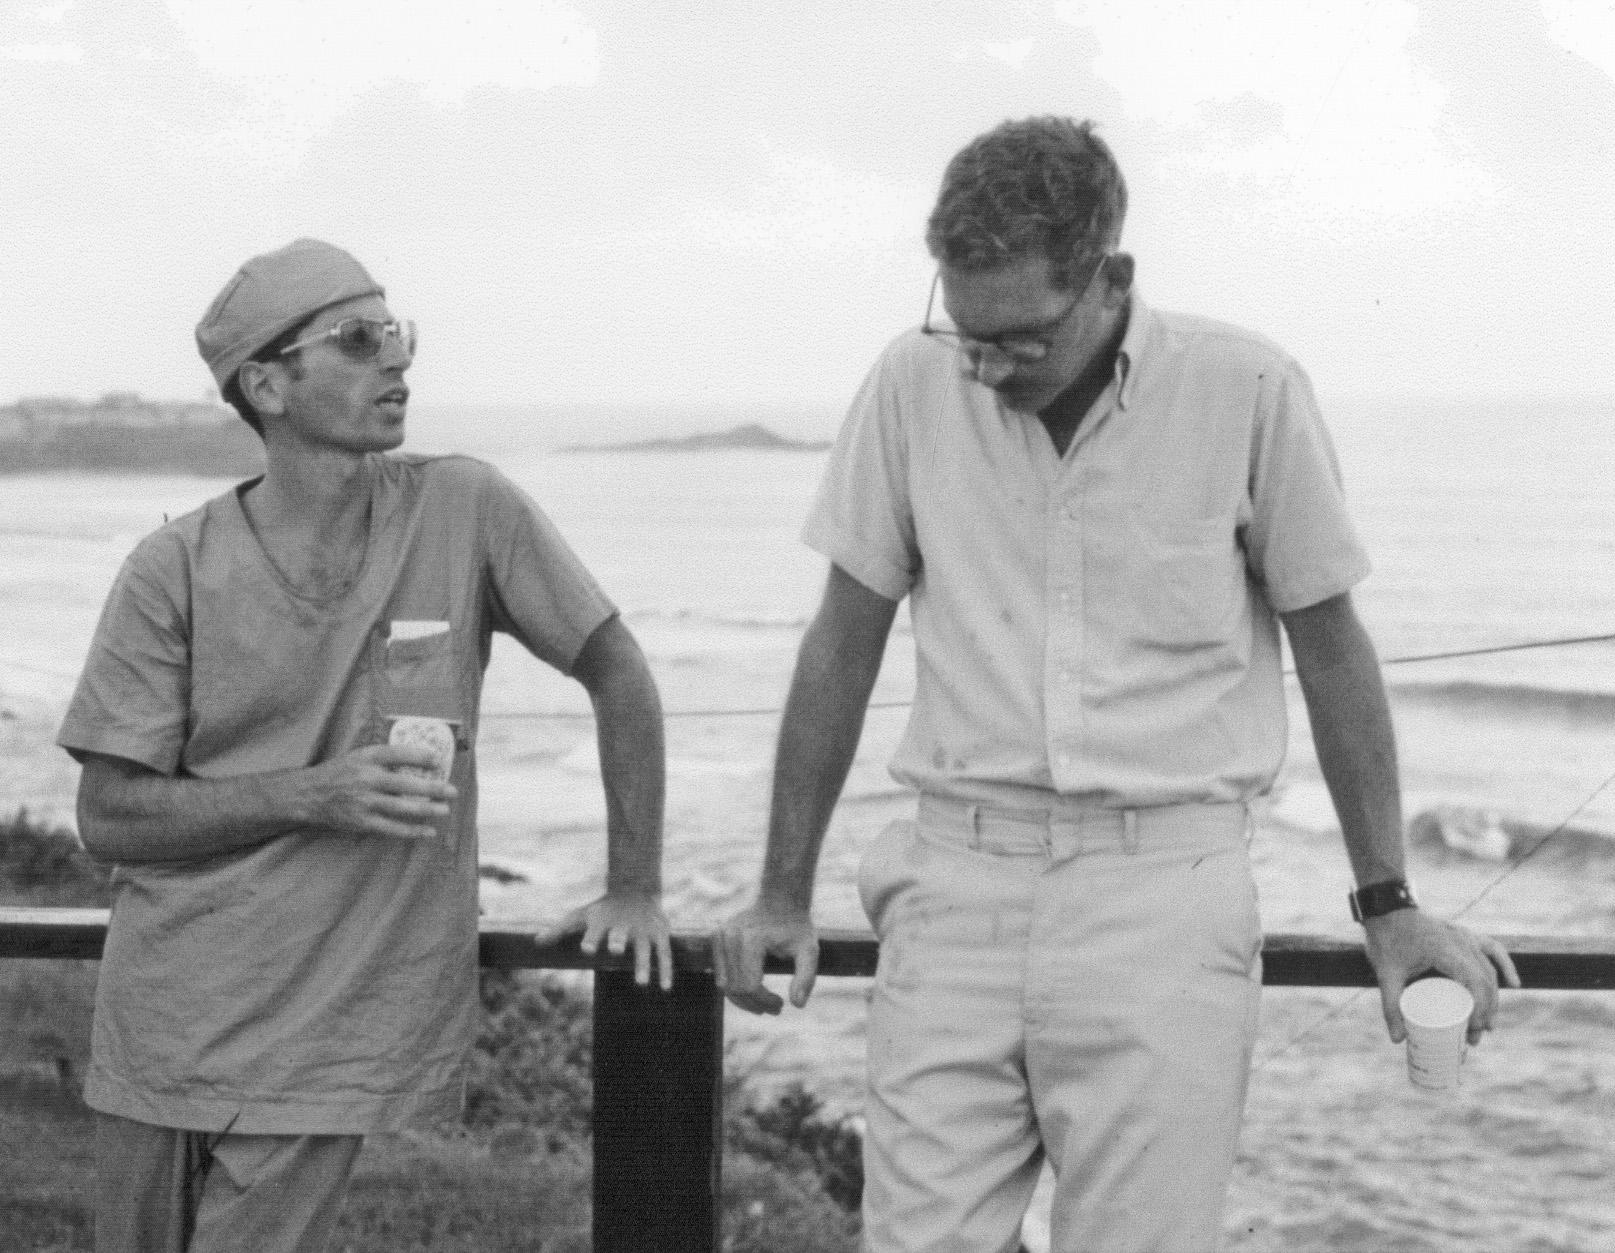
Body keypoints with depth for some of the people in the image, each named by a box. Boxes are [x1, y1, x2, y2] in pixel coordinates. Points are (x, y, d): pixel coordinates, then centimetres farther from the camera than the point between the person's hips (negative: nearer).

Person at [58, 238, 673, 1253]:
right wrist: (314, 796, -16)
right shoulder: (176, 570, -5)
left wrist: (636, 889, 6)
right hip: (163, 1013, 2)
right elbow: (108, 817, -4)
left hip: (332, 1033, -1)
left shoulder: (467, 512, -5)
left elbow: (618, 675, 6)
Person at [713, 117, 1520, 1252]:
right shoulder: (914, 386, 2)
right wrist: (784, 896, 14)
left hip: (1165, 892, -2)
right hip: (957, 881, 2)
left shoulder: (1248, 392, -4)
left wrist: (1389, 906, 9)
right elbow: (845, 645, 11)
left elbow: (1331, 648, 6)